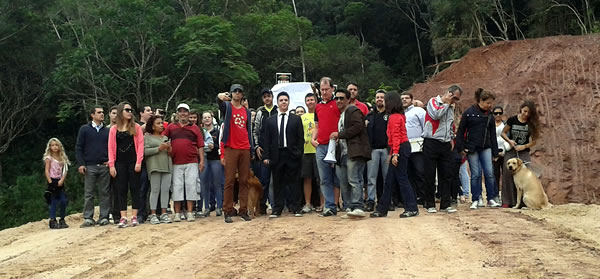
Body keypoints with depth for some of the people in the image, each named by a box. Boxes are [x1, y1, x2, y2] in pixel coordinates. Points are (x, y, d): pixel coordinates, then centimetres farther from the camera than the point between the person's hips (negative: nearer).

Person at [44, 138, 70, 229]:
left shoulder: (62, 158, 12)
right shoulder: (49, 158, -1)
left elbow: (65, 171, 6)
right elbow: (47, 171, -7)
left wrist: (62, 180, -9)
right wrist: (50, 182, -15)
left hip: (60, 182, 4)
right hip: (52, 181, -4)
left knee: (63, 201, 1)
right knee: (53, 202, -6)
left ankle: (62, 220, 13)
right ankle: (52, 221, -2)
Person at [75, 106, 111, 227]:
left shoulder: (107, 131, 11)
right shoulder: (85, 129, 6)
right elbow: (78, 148, 3)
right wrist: (81, 164, -6)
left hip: (104, 166, 2)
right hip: (90, 166, -2)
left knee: (105, 193, 2)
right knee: (88, 194, 1)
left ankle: (104, 217, 7)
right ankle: (88, 218, 5)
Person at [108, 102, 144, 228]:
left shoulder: (136, 127, 4)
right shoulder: (114, 129, 7)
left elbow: (140, 144, -1)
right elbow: (111, 147, 4)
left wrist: (138, 162, -10)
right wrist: (111, 165, -3)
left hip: (133, 162, -1)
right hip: (120, 163, 1)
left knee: (134, 188, 1)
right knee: (121, 190, 1)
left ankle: (134, 216, 6)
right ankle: (123, 217, 3)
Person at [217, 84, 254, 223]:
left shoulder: (247, 111, 17)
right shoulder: (227, 106, 5)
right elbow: (220, 102, -19)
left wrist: (251, 149, 10)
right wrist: (220, 97, -44)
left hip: (245, 149, 4)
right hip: (231, 148, -4)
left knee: (244, 181, 5)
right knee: (229, 181, -4)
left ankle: (243, 210, 10)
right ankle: (227, 212, -1)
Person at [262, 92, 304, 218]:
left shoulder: (296, 119, 9)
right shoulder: (270, 120, 12)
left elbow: (300, 138, 5)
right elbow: (266, 140, 8)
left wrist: (299, 152, -7)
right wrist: (266, 156, -1)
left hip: (292, 155, -1)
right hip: (276, 155, 1)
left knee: (293, 182, 2)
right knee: (277, 183, 5)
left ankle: (295, 207, 8)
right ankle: (277, 208, 10)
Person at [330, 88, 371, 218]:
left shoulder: (354, 111, -2)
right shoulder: (340, 115, 27)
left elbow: (357, 127, -17)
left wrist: (339, 135, -12)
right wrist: (336, 139, 17)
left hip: (354, 152, -10)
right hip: (343, 153, 10)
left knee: (354, 180, -17)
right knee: (344, 183, 8)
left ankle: (358, 207, -20)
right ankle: (350, 207, 12)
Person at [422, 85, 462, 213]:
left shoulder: (451, 107, 18)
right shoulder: (433, 101, -3)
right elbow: (436, 114, -22)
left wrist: (451, 139, 16)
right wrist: (446, 104, -9)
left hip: (445, 145, 6)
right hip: (431, 143, -6)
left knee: (446, 175, 5)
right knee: (430, 175, -1)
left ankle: (445, 203, 10)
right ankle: (430, 204, 7)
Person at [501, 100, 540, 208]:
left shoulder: (532, 123, 1)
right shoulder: (512, 120, 0)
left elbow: (534, 141, 3)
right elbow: (503, 133, 8)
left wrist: (525, 146, -13)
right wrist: (509, 140, -10)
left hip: (524, 152, 0)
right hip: (510, 151, 0)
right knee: (507, 173, -8)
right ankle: (507, 201, -5)